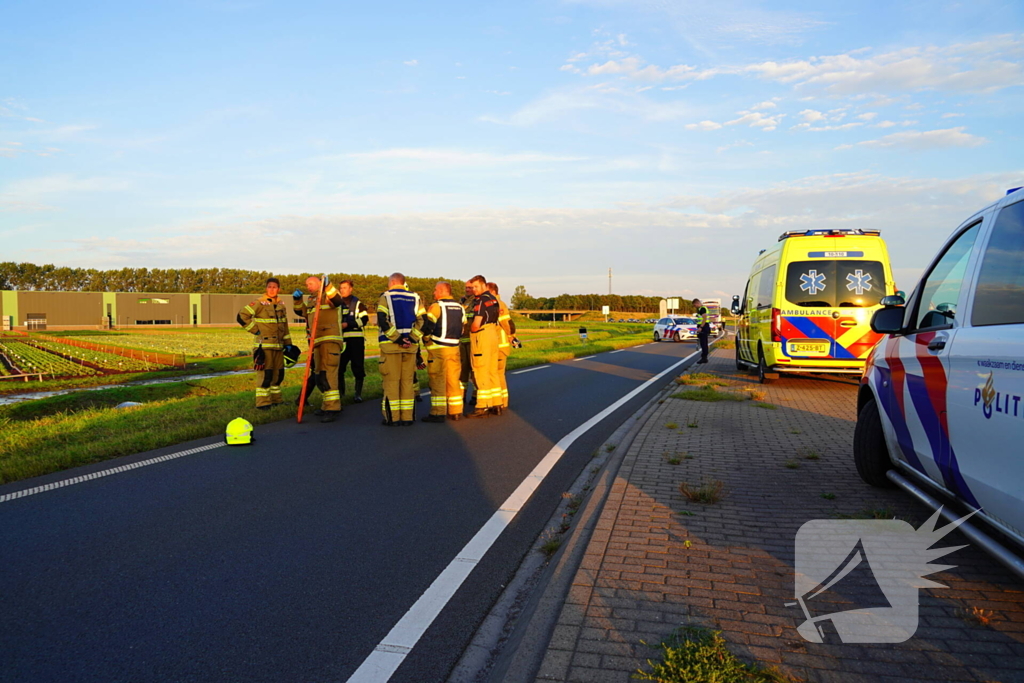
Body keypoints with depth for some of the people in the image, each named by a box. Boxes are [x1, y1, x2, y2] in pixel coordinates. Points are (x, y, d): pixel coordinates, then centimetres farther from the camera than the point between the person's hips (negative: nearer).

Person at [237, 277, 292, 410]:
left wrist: (288, 344, 17)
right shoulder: (259, 304, -9)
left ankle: (275, 399, 24)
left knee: (278, 374, 12)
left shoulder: (281, 305, 11)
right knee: (265, 374, -9)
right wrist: (255, 330, -12)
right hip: (264, 345, -7)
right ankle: (263, 402, -4)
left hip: (278, 345, 7)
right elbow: (241, 317, -14)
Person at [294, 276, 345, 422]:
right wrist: (297, 299, 13)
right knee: (320, 375, 16)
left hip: (330, 340, -10)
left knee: (327, 374, -18)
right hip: (317, 343, 10)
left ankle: (332, 409, -20)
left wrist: (328, 286, -37)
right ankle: (328, 405, 29)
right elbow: (301, 311, 30)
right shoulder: (311, 300, 22)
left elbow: (337, 300, -24)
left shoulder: (328, 295, -3)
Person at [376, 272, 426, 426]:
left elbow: (382, 321, -13)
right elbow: (422, 321, 0)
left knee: (391, 381, 2)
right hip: (410, 346, 3)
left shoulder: (386, 297, 0)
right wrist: (412, 338, -5)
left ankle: (392, 417, 2)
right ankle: (407, 417, 9)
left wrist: (397, 339, -12)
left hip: (390, 345, -3)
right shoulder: (415, 298, 11)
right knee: (408, 381, 8)